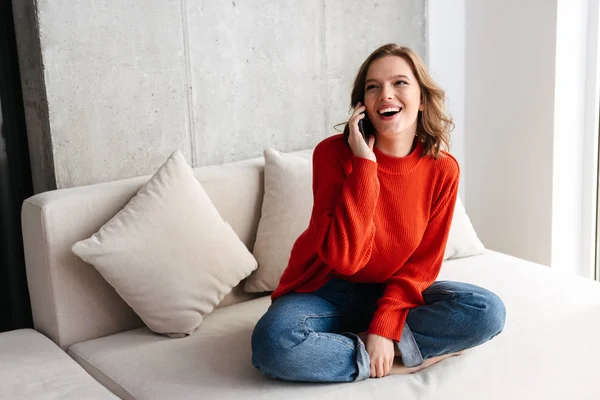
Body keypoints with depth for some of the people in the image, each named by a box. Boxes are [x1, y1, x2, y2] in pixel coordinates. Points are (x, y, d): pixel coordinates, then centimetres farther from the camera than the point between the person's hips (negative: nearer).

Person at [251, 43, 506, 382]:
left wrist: (385, 326, -21)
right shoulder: (335, 154, -18)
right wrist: (364, 164, -29)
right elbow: (343, 258, -26)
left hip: (392, 292, 3)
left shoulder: (442, 169, -10)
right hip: (326, 292, -2)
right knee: (274, 341, -33)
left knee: (488, 311, -18)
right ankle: (408, 355, -18)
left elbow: (422, 263, -6)